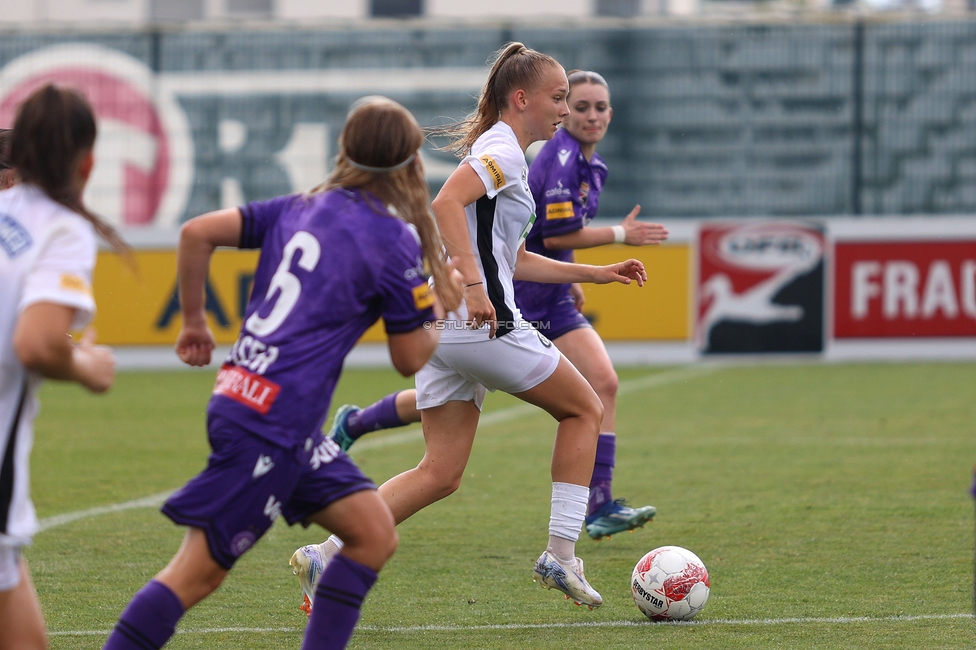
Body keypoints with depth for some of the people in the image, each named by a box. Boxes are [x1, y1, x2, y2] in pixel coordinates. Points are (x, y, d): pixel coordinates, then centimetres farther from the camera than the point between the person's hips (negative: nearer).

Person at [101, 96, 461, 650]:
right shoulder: (395, 241, -8)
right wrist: (443, 308, 18)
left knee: (375, 535, 9)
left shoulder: (302, 208, 12)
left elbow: (197, 233, 6)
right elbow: (411, 359, -1)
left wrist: (195, 322, 18)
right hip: (272, 422, -8)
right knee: (200, 572, -5)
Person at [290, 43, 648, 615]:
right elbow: (446, 204, -25)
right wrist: (473, 284, -31)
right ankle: (561, 556, 8)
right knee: (583, 408, 9)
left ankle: (326, 555, -6)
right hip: (482, 324, -9)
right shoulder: (503, 149, -7)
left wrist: (597, 273, 29)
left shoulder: (500, 152, 24)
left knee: (441, 474, 5)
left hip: (442, 325, 9)